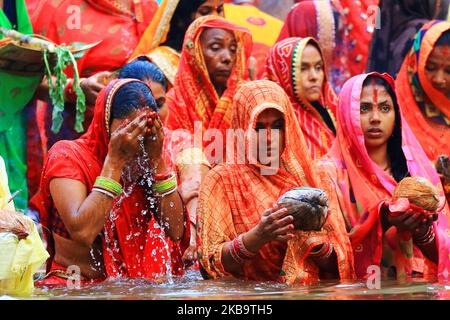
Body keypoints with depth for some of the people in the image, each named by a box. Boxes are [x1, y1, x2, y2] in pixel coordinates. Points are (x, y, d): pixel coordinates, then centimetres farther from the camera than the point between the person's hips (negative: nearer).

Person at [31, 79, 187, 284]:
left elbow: (176, 232, -6)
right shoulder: (67, 155, -9)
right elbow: (82, 232, -24)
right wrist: (115, 159, -21)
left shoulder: (144, 160, 3)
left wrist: (157, 159, -11)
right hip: (74, 286, -4)